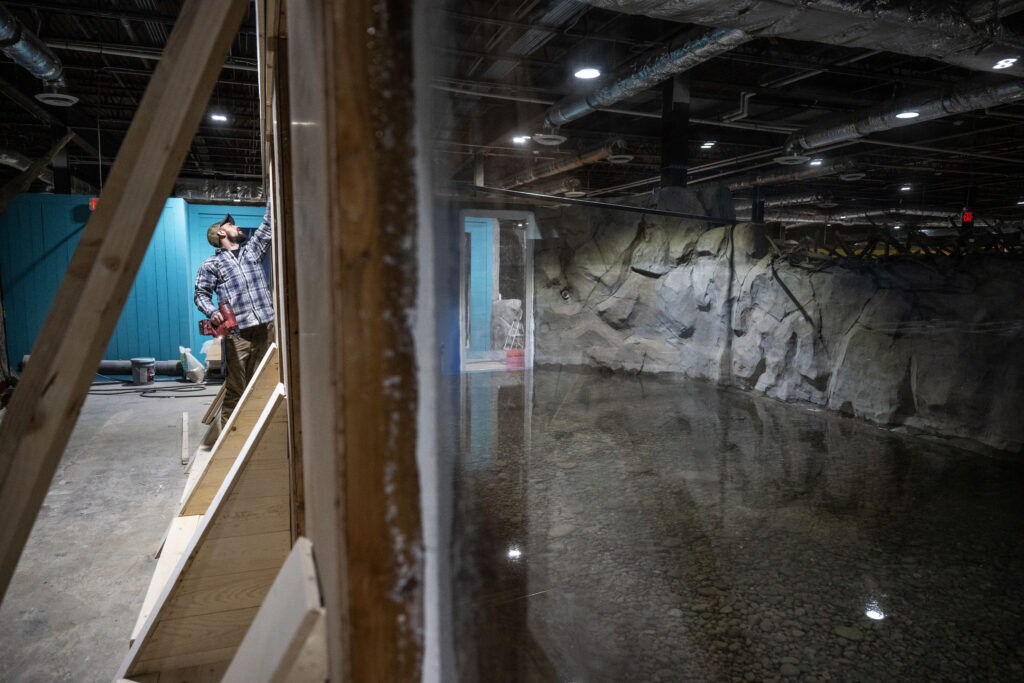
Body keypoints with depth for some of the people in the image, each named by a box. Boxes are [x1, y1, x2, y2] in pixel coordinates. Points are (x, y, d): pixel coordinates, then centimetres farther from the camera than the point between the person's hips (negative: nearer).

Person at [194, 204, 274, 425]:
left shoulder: (252, 249, 21)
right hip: (237, 332, -3)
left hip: (266, 327, 3)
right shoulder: (211, 264, 13)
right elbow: (201, 294, 11)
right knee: (235, 387, -5)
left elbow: (268, 225, 21)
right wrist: (212, 312, -9)